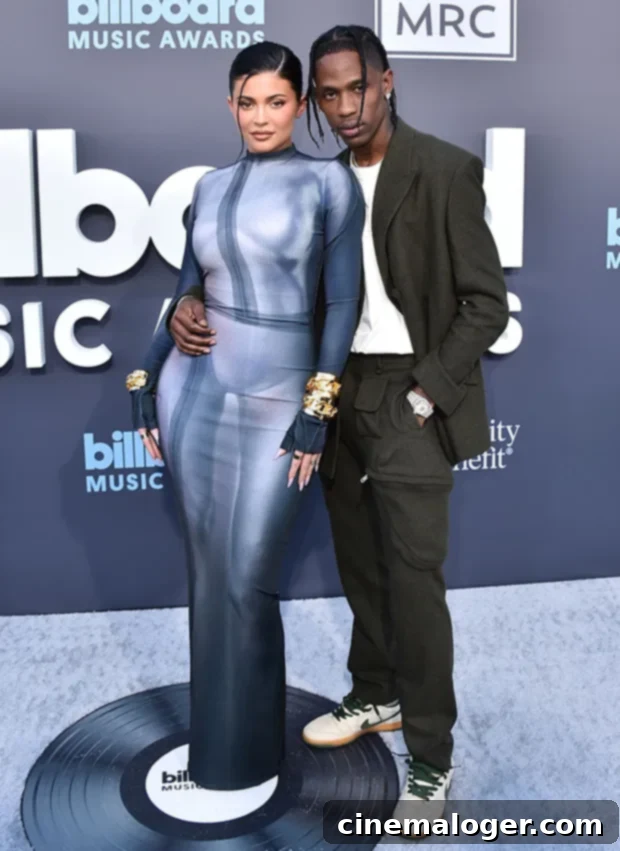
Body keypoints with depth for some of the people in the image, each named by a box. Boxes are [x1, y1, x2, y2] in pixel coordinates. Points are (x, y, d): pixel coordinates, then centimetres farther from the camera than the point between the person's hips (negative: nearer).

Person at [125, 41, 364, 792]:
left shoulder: (329, 180, -2)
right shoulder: (211, 186, 10)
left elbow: (343, 301, -6)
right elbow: (184, 292, 13)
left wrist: (319, 410, -11)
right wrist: (143, 382, 9)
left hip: (274, 398, -4)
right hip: (193, 386, 4)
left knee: (247, 579, 0)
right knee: (207, 567, 11)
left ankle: (245, 749, 23)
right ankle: (211, 727, 31)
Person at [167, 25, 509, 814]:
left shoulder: (446, 170, -8)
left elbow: (485, 303, -9)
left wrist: (425, 394, -15)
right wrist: (195, 302, -11)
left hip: (407, 394, -5)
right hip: (338, 392, 6)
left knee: (412, 577, -5)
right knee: (359, 563, 16)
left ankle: (431, 758, 10)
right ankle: (376, 694, 36)